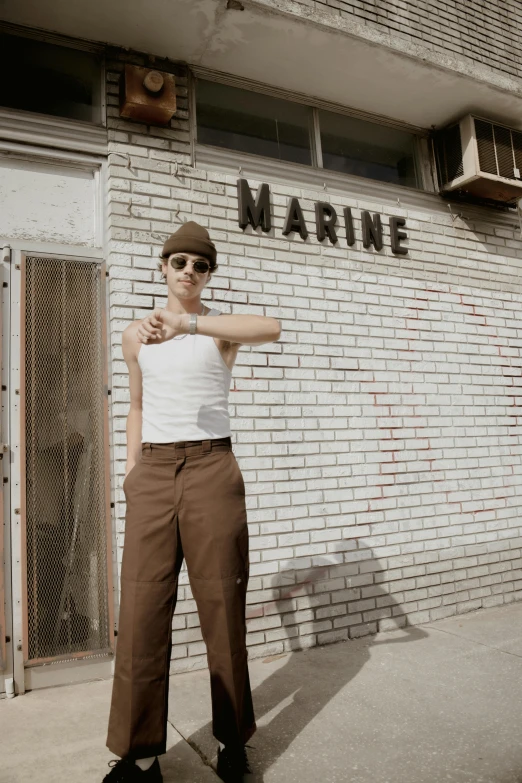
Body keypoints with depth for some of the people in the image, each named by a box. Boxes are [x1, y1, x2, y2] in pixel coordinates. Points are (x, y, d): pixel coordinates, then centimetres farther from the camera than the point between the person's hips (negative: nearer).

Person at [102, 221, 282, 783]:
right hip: (153, 473, 3)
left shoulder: (221, 327, 2)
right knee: (142, 608, 2)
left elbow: (271, 328, -21)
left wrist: (186, 324, -30)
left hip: (212, 468, -2)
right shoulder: (136, 335, 13)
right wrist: (131, 467, 12)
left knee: (222, 604, 5)